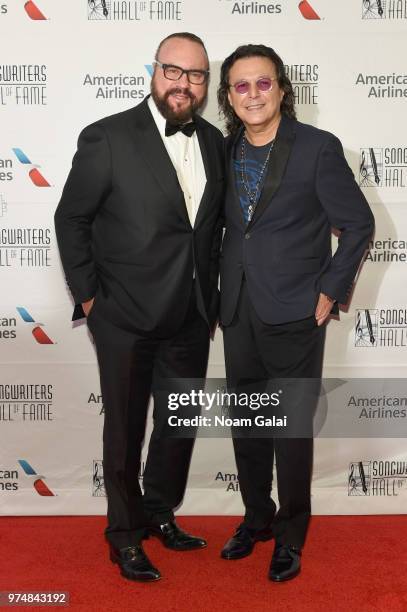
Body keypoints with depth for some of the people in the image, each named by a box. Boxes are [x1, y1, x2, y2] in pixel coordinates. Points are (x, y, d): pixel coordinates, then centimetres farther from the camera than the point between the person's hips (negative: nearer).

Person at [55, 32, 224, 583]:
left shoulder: (214, 142, 5)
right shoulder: (107, 138, -11)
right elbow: (70, 220, -6)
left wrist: (212, 294, 11)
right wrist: (87, 296, -7)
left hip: (191, 318, 5)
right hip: (127, 317, -5)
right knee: (125, 429, 10)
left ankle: (160, 512, 40)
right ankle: (125, 535, 30)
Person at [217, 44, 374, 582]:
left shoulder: (318, 148, -7)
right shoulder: (224, 152, 6)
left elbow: (358, 223, -5)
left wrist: (330, 292, -8)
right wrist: (219, 291, 9)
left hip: (294, 315, -4)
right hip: (238, 314, 5)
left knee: (292, 429, 5)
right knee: (246, 425, 14)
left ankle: (290, 535, 25)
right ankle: (256, 517, 34)